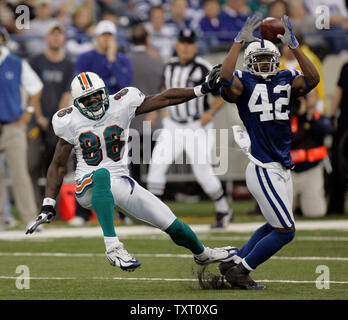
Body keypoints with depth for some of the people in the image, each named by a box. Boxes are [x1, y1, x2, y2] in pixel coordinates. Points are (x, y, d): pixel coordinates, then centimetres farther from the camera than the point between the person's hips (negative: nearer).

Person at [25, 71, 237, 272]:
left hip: (121, 183, 3)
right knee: (102, 175, -42)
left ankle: (202, 254, 35)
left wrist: (202, 90, 0)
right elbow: (58, 166, 2)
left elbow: (163, 99, 3)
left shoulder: (121, 106, -2)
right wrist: (48, 206, -3)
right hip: (88, 187, -3)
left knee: (172, 225, 1)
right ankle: (113, 247, -46)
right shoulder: (70, 122, -4)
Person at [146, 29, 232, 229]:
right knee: (157, 163, -9)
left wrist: (211, 112, -19)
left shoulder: (203, 68, -11)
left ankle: (223, 210, 12)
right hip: (173, 126, 5)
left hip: (197, 127, -5)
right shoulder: (170, 67, 7)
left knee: (203, 171, -7)